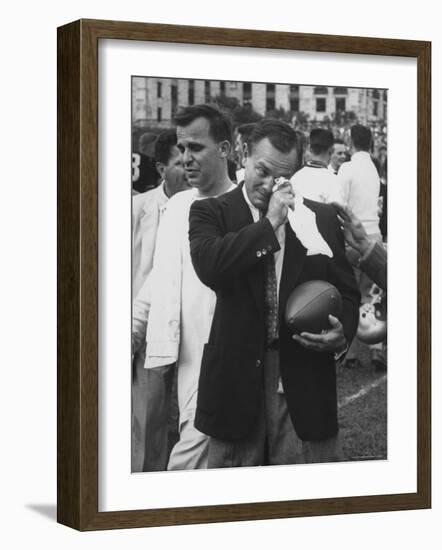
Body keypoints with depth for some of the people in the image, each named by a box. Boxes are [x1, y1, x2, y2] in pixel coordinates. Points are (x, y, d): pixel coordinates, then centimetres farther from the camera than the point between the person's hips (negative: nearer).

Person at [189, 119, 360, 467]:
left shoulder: (322, 218, 9)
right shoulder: (211, 212, 2)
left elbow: (346, 291, 12)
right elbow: (209, 266, -18)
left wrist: (342, 333, -9)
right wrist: (270, 224, -14)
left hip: (305, 380, 1)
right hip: (236, 377, -1)